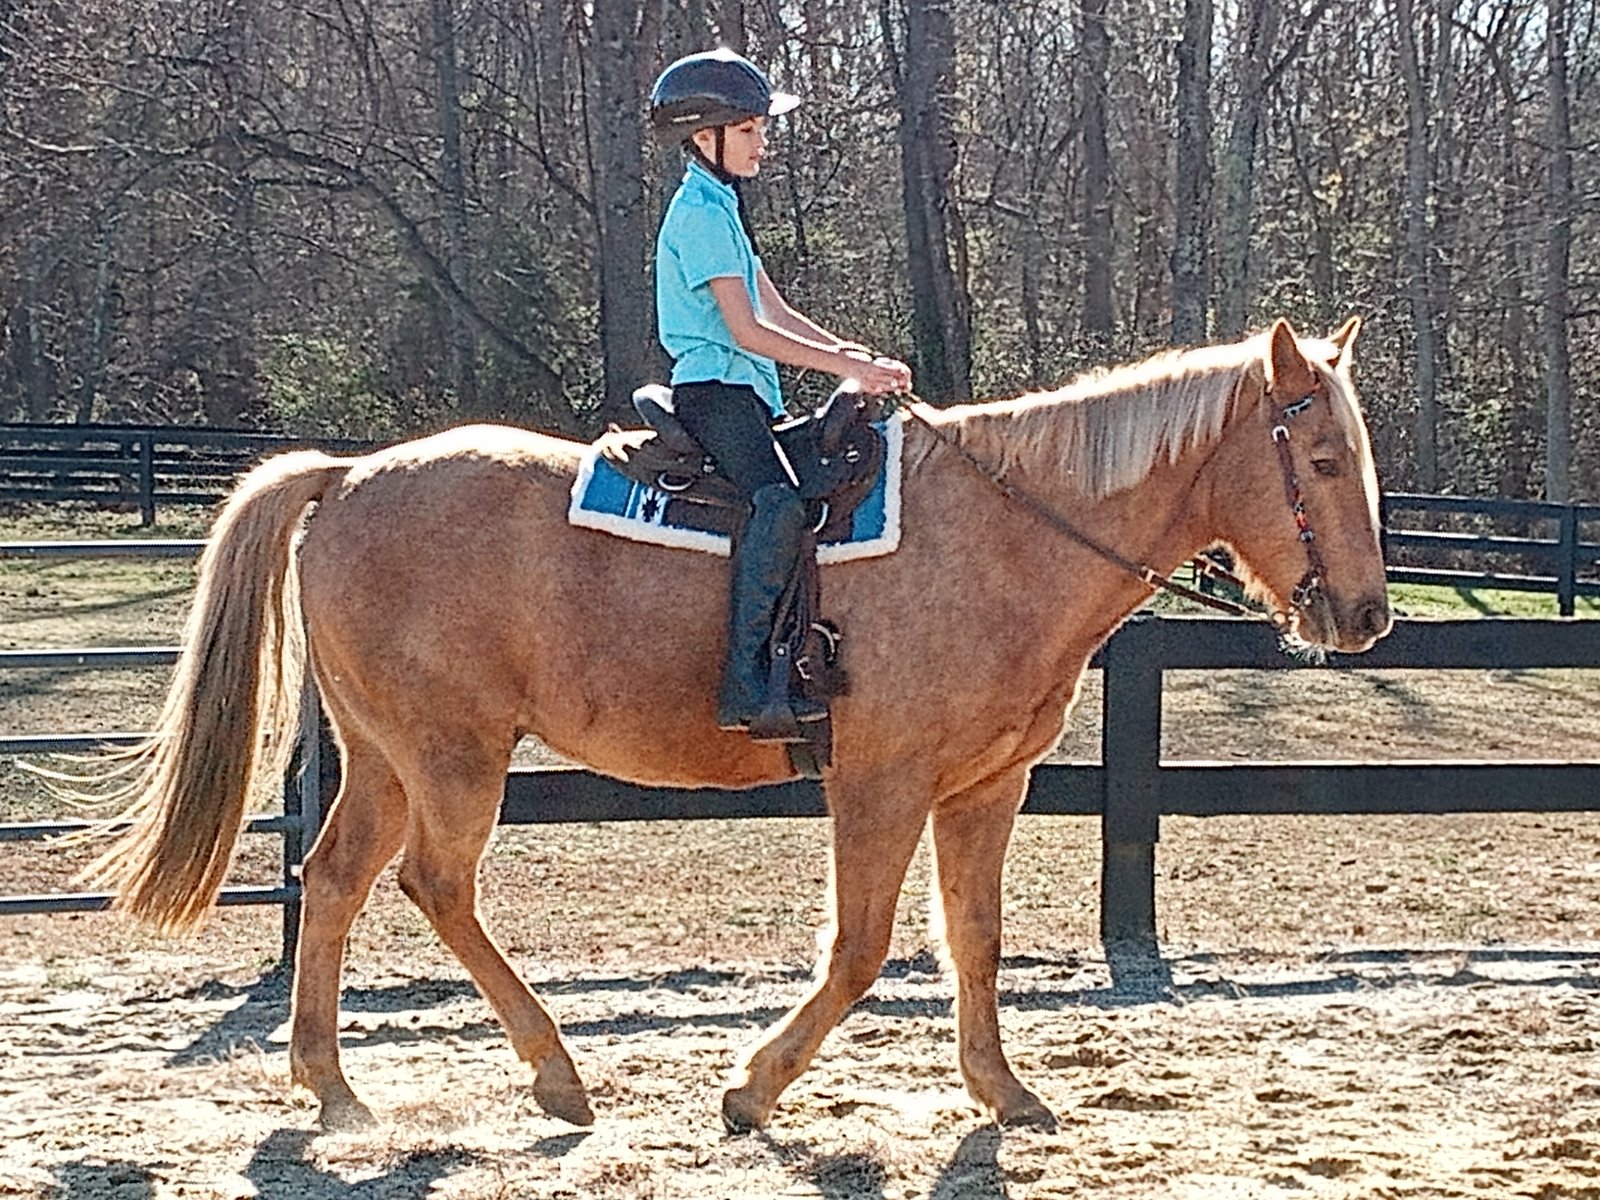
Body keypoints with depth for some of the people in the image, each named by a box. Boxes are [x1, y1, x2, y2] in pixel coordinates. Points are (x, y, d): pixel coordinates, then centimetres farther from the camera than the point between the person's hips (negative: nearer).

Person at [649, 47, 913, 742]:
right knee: (778, 503, -31)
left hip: (744, 395, 11)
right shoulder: (701, 214, -10)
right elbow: (746, 331, -16)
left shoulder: (719, 209, 22)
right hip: (715, 390, -11)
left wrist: (851, 353, 10)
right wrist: (846, 366, -15)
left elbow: (776, 312, 23)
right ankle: (746, 685, -40)